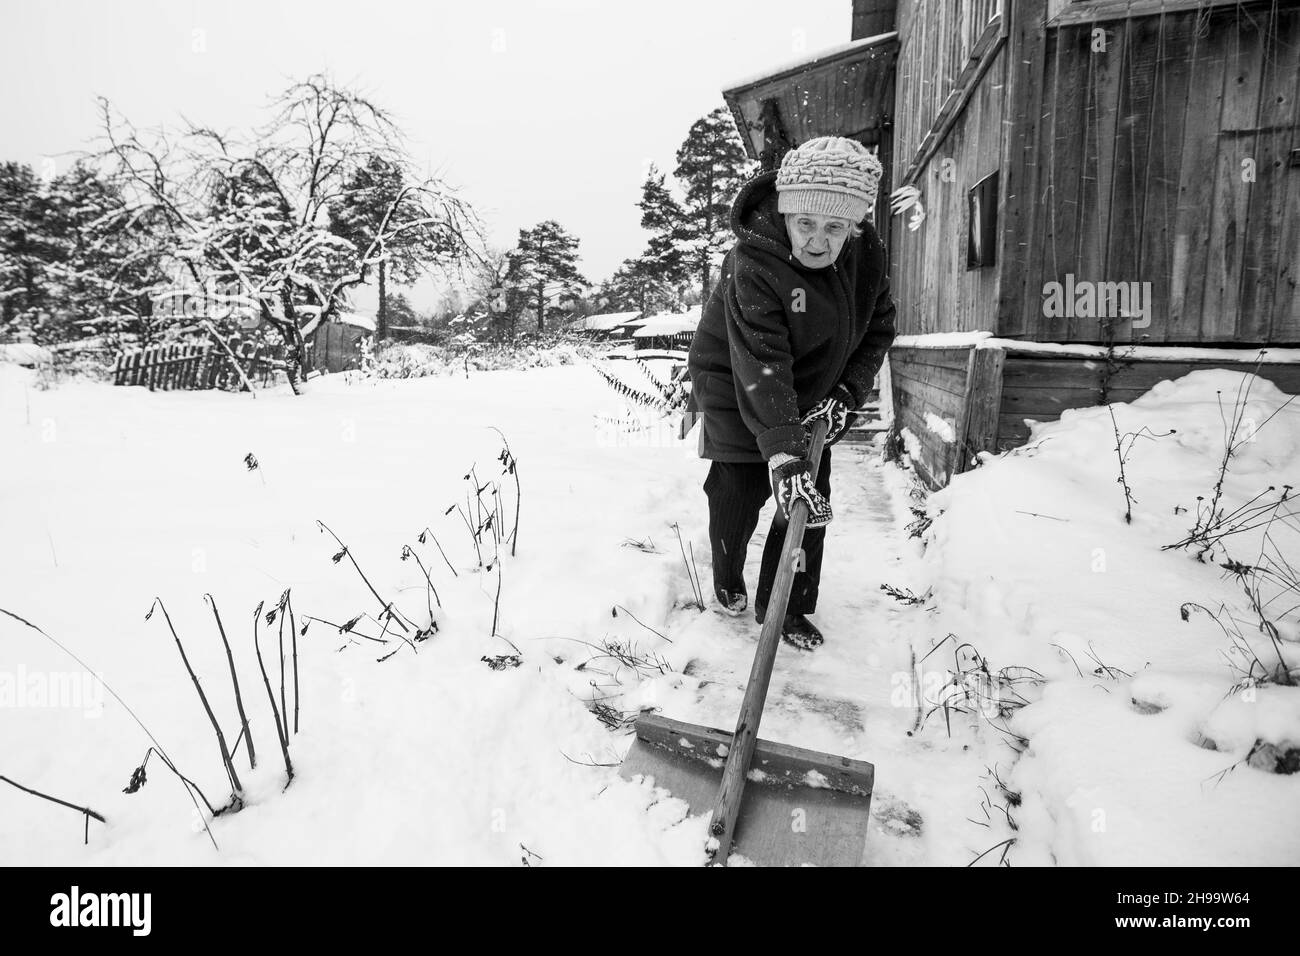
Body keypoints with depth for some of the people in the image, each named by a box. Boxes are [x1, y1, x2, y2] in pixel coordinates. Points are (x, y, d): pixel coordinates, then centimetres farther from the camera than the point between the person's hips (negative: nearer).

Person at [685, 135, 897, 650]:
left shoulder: (867, 253, -12)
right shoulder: (753, 265, -31)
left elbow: (878, 329, 1)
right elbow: (760, 367, -40)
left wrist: (846, 395, -13)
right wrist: (783, 455, -48)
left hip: (812, 398, 5)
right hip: (735, 392, -5)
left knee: (811, 501, 0)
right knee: (740, 492, -1)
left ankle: (784, 606, 17)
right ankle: (728, 580, 30)